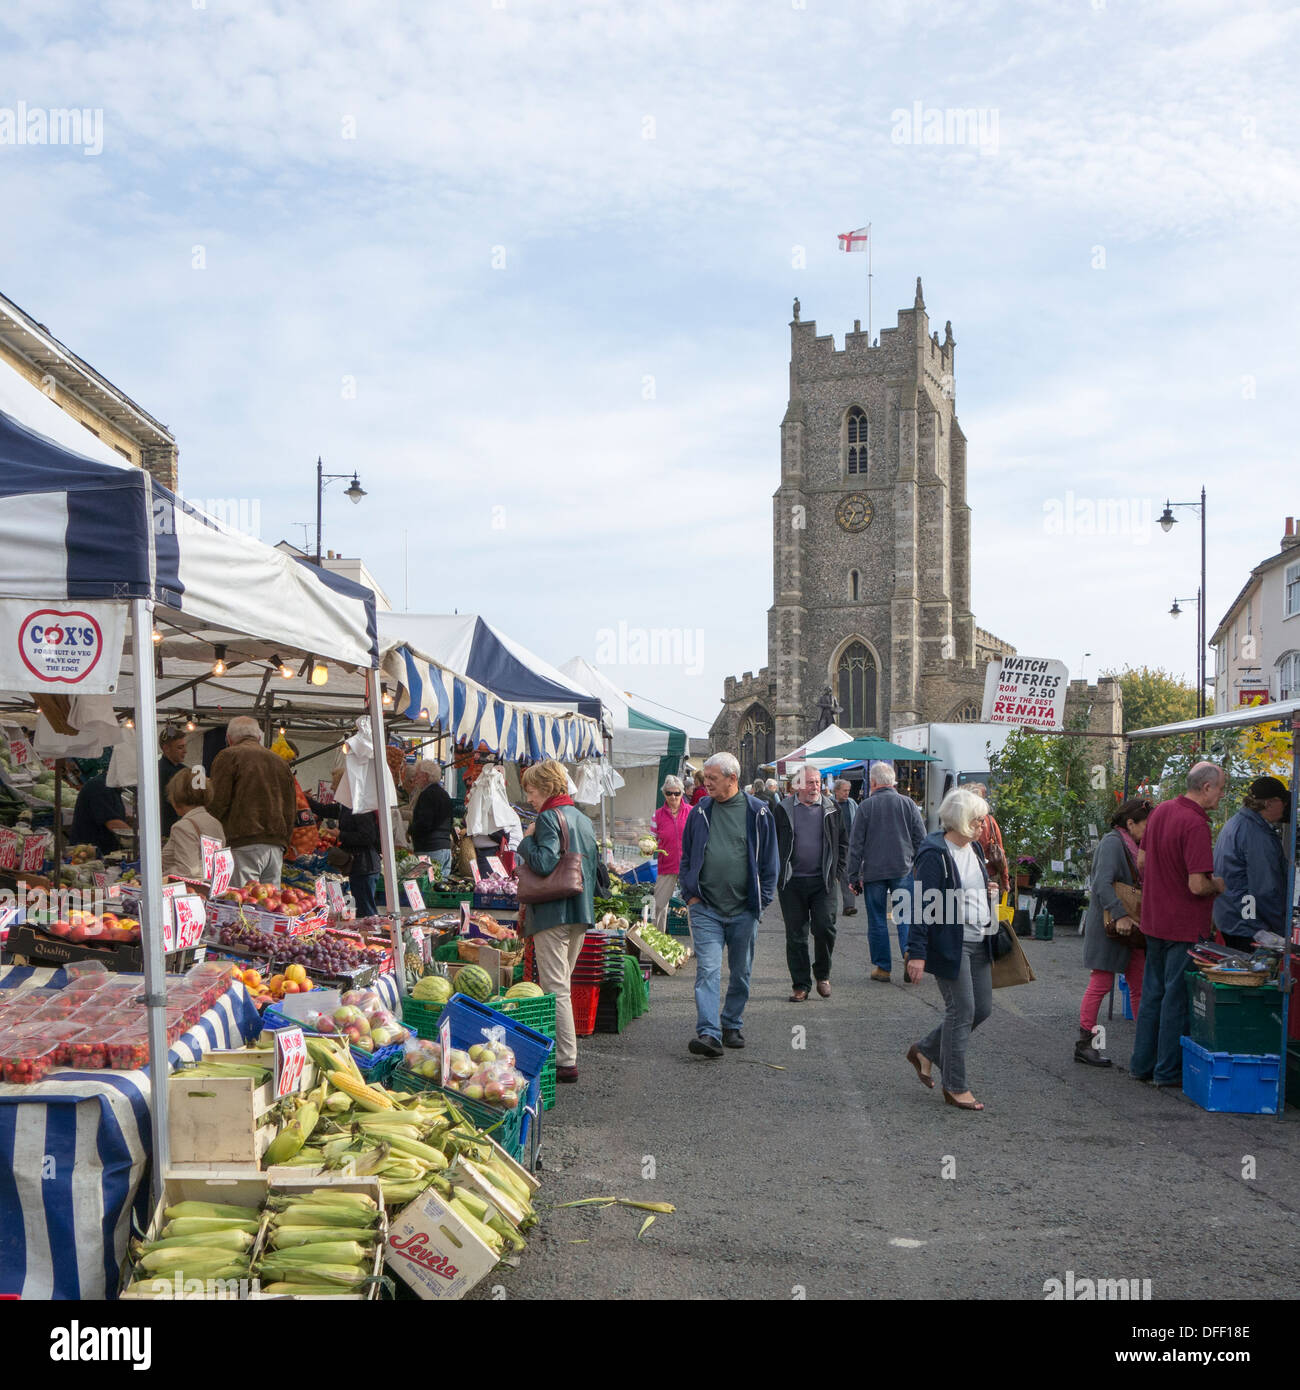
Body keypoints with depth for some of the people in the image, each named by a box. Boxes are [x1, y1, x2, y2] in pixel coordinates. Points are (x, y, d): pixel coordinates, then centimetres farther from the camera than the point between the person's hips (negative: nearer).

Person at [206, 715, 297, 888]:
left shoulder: (228, 756, 1)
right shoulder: (281, 762, 19)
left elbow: (218, 804, -7)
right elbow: (292, 810, 20)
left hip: (244, 844, -6)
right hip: (277, 846, 6)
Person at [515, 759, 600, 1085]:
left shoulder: (549, 818, -12)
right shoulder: (583, 819, 15)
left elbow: (544, 863, -22)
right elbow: (592, 868, 20)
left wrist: (526, 840, -8)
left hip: (553, 914, -9)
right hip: (581, 913, 9)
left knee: (555, 988, -6)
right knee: (562, 984, 17)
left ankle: (566, 1061, -7)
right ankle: (565, 1053, 22)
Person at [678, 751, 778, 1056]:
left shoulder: (757, 813, -1)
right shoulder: (700, 812, 5)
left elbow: (768, 860, 5)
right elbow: (686, 856, 13)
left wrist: (762, 899, 0)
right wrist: (690, 893, 4)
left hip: (744, 910, 0)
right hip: (706, 908, 0)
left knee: (740, 973, 12)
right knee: (707, 970, -12)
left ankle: (732, 1025, 29)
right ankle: (709, 1033, -17)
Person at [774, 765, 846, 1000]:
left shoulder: (832, 809, 7)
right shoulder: (783, 810, 4)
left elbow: (842, 843, 13)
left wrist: (837, 873, 5)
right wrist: (777, 874, 2)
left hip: (823, 881, 0)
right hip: (792, 883, 0)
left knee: (825, 928, -8)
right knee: (796, 935, 2)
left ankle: (822, 974, 16)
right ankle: (800, 984, 11)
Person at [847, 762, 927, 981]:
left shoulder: (866, 806, -3)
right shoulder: (908, 803, 3)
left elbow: (856, 844, -2)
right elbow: (921, 839, 6)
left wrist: (853, 876, 5)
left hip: (873, 872, -1)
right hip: (904, 871, 1)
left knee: (877, 921, 7)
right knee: (905, 916, 6)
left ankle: (882, 968, 10)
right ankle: (909, 951, -18)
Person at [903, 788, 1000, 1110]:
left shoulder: (973, 848, 11)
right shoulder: (934, 854, -15)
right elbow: (923, 903, -18)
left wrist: (988, 891, 4)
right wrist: (917, 952, -21)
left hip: (978, 943, 9)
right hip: (949, 946, -9)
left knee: (982, 1008, 10)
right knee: (962, 1011, -4)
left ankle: (925, 1051, 27)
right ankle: (955, 1088, 9)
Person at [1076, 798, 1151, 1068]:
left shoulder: (1133, 845, 15)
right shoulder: (1112, 842, -14)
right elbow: (1102, 884, -25)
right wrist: (1120, 915, -32)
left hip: (1131, 929, 9)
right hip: (1109, 927, -9)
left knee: (1139, 985, 9)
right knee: (1101, 983, -4)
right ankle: (1084, 1045, 3)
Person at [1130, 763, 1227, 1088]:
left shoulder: (1160, 811, 5)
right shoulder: (1195, 824, -22)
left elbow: (1142, 860, 15)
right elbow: (1198, 885, -25)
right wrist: (1218, 885, -5)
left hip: (1154, 920, 8)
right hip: (1184, 925, -8)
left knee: (1152, 993, 16)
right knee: (1177, 998, 2)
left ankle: (1142, 1064, 23)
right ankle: (1168, 1070, 10)